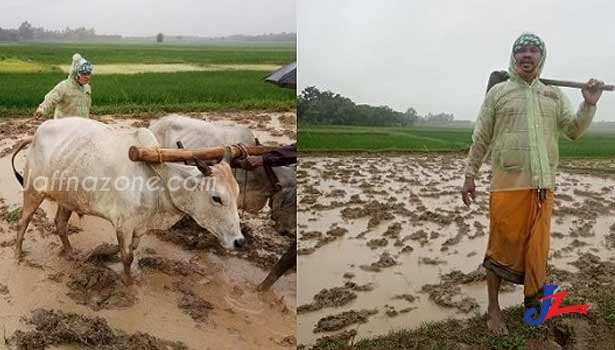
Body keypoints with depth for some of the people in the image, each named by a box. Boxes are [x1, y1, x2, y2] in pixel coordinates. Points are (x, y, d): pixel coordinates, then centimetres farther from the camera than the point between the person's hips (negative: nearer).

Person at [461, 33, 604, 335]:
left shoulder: (554, 94, 12)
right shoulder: (498, 92, 3)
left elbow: (574, 131, 12)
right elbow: (480, 139, 3)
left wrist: (589, 105, -4)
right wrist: (469, 176, 0)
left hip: (543, 185, 3)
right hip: (507, 184, -3)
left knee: (537, 247, 12)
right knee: (502, 246, 2)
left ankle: (533, 301, 31)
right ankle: (493, 308, 15)